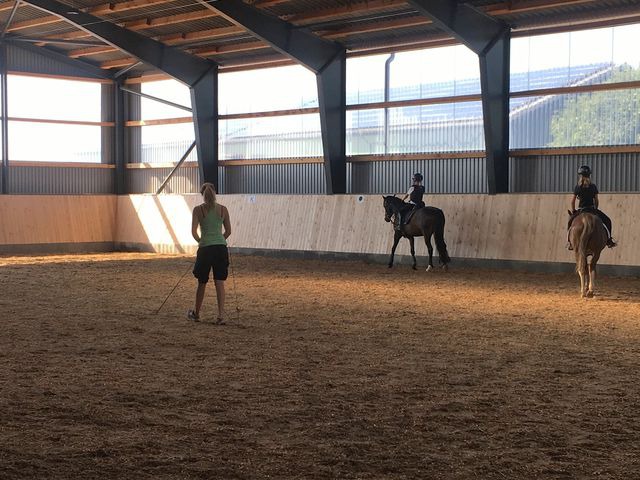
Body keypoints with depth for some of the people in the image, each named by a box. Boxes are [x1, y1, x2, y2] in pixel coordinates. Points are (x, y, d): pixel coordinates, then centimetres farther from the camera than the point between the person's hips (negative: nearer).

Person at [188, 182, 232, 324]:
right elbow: (228, 231, 8)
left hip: (205, 249, -1)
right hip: (221, 248, 2)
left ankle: (196, 314, 27)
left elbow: (194, 232, -6)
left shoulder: (198, 210, -4)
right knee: (219, 283, 3)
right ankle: (221, 315, -4)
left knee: (202, 283, 12)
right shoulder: (223, 209, 3)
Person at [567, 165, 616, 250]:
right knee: (607, 221, 15)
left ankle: (570, 241, 17)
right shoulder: (593, 187, -1)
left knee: (570, 220, 25)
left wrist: (573, 211, 10)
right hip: (592, 209, 0)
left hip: (581, 210, 0)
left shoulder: (578, 187, -4)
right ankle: (609, 240, 6)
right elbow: (596, 201, 2)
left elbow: (573, 201, -3)